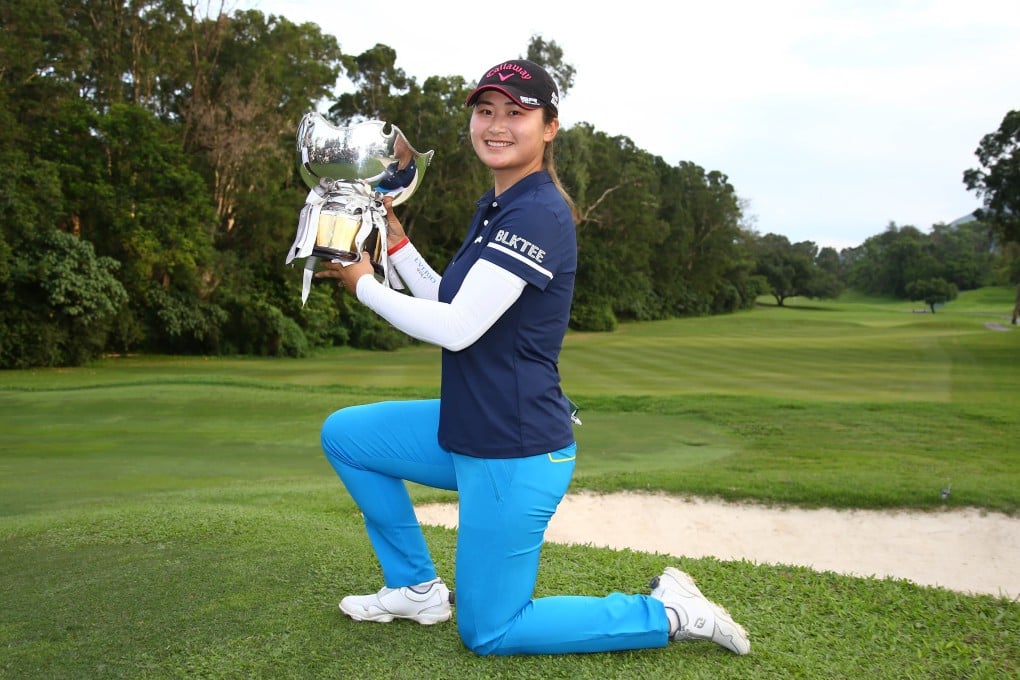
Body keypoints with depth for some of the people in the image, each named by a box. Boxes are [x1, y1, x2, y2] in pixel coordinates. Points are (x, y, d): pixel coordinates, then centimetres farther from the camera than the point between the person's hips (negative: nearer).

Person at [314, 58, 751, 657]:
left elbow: (456, 329, -23)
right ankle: (418, 588, 23)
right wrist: (394, 236, 7)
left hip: (515, 454, -9)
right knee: (344, 434, 15)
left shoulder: (538, 214, -21)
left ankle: (667, 612, 11)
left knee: (488, 634, 4)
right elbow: (451, 305, 13)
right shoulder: (496, 208, 11)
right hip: (467, 433, 9)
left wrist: (364, 285, -10)